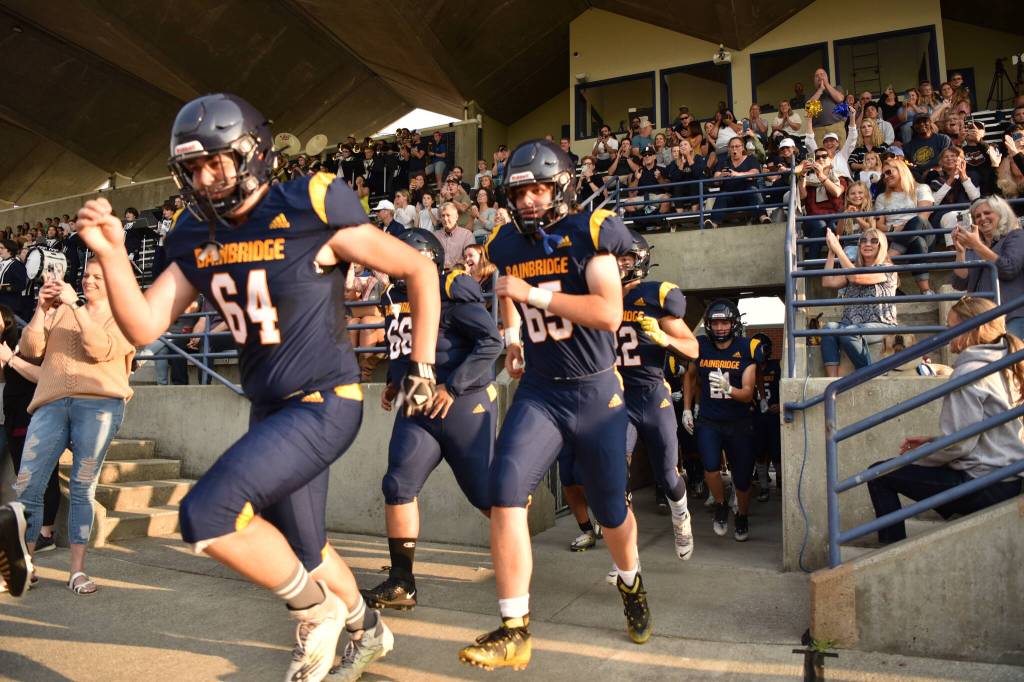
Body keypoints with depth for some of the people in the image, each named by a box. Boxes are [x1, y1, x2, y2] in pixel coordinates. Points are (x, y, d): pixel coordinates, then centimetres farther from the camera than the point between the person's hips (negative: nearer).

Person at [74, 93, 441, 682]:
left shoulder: (311, 215, -14)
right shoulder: (200, 238, 5)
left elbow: (419, 271, -8)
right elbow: (143, 328, 1)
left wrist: (423, 368, -5)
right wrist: (111, 254, -13)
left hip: (324, 404, -7)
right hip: (270, 410, 8)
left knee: (206, 515, -19)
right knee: (303, 551, 19)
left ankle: (315, 610, 6)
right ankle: (367, 631, 47)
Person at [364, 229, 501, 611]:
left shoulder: (451, 292, -13)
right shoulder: (395, 297, 11)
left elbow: (491, 341, -18)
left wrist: (453, 386, -20)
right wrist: (395, 381, 15)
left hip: (464, 404, -7)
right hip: (418, 408, 7)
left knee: (484, 491, 4)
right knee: (398, 486, -5)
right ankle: (401, 583, 4)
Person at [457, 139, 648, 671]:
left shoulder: (587, 234, -11)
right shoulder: (508, 244, 4)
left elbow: (610, 313, -24)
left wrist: (536, 293, -26)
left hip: (595, 392, -3)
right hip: (538, 391, 3)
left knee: (611, 510, 12)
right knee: (505, 495, -17)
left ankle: (630, 584, 45)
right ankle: (515, 632, -6)